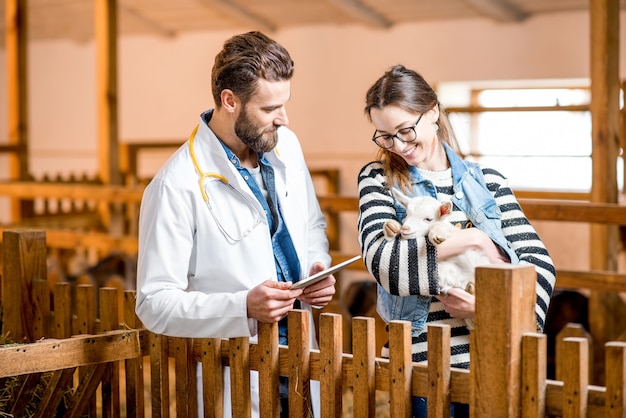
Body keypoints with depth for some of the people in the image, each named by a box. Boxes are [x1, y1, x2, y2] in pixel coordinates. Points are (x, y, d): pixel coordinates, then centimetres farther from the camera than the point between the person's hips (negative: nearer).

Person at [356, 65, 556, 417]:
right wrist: (473, 238, -12)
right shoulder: (378, 179, 3)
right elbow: (381, 261, -13)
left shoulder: (487, 181, 7)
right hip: (420, 361, -1)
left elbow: (539, 262, 0)